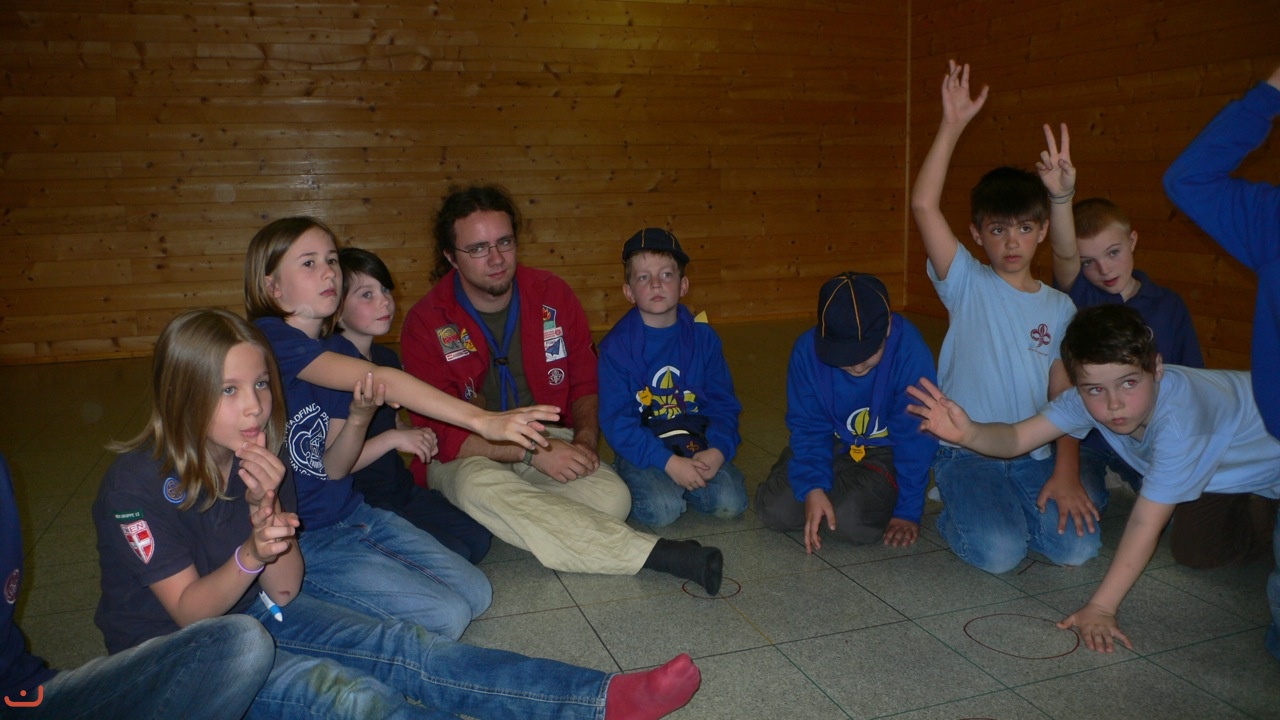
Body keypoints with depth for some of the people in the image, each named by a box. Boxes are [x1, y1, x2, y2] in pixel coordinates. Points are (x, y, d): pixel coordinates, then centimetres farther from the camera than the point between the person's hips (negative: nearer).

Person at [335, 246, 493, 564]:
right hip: (359, 506, -8)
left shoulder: (387, 357, 6)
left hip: (400, 488, 8)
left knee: (478, 538, -4)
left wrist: (418, 435, 0)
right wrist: (393, 438, -25)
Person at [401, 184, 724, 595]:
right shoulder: (426, 323, -11)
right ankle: (654, 553, -39)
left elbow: (586, 383, 8)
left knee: (612, 497, -28)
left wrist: (585, 438, -14)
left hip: (547, 440, 2)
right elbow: (441, 433, -15)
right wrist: (530, 452, -26)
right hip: (468, 456, -2)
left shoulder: (551, 295, -2)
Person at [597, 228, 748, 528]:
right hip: (640, 448, -3)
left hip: (696, 442, 3)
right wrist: (669, 462, -21)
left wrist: (718, 450, -17)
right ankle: (640, 481, 6)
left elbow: (724, 405, 4)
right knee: (661, 509, -27)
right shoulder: (616, 345, -7)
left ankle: (671, 484, 8)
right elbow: (616, 421, -12)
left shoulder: (703, 337, 3)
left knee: (731, 502, -18)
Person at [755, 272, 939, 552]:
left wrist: (908, 512, -15)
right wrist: (813, 488, -26)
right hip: (832, 445, 3)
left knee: (852, 519, -29)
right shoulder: (807, 350, -19)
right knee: (774, 509, -17)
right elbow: (807, 428, -11)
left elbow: (915, 440, -19)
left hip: (886, 454, -3)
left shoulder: (910, 351, -27)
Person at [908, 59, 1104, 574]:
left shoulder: (1059, 308, 9)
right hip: (966, 451, -3)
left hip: (1035, 456, 4)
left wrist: (1066, 472, -10)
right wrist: (952, 126, -19)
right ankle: (960, 510, 10)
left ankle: (1000, 508, 11)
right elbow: (923, 205, -16)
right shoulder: (967, 284, -1)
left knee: (1077, 546, -19)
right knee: (999, 552, -25)